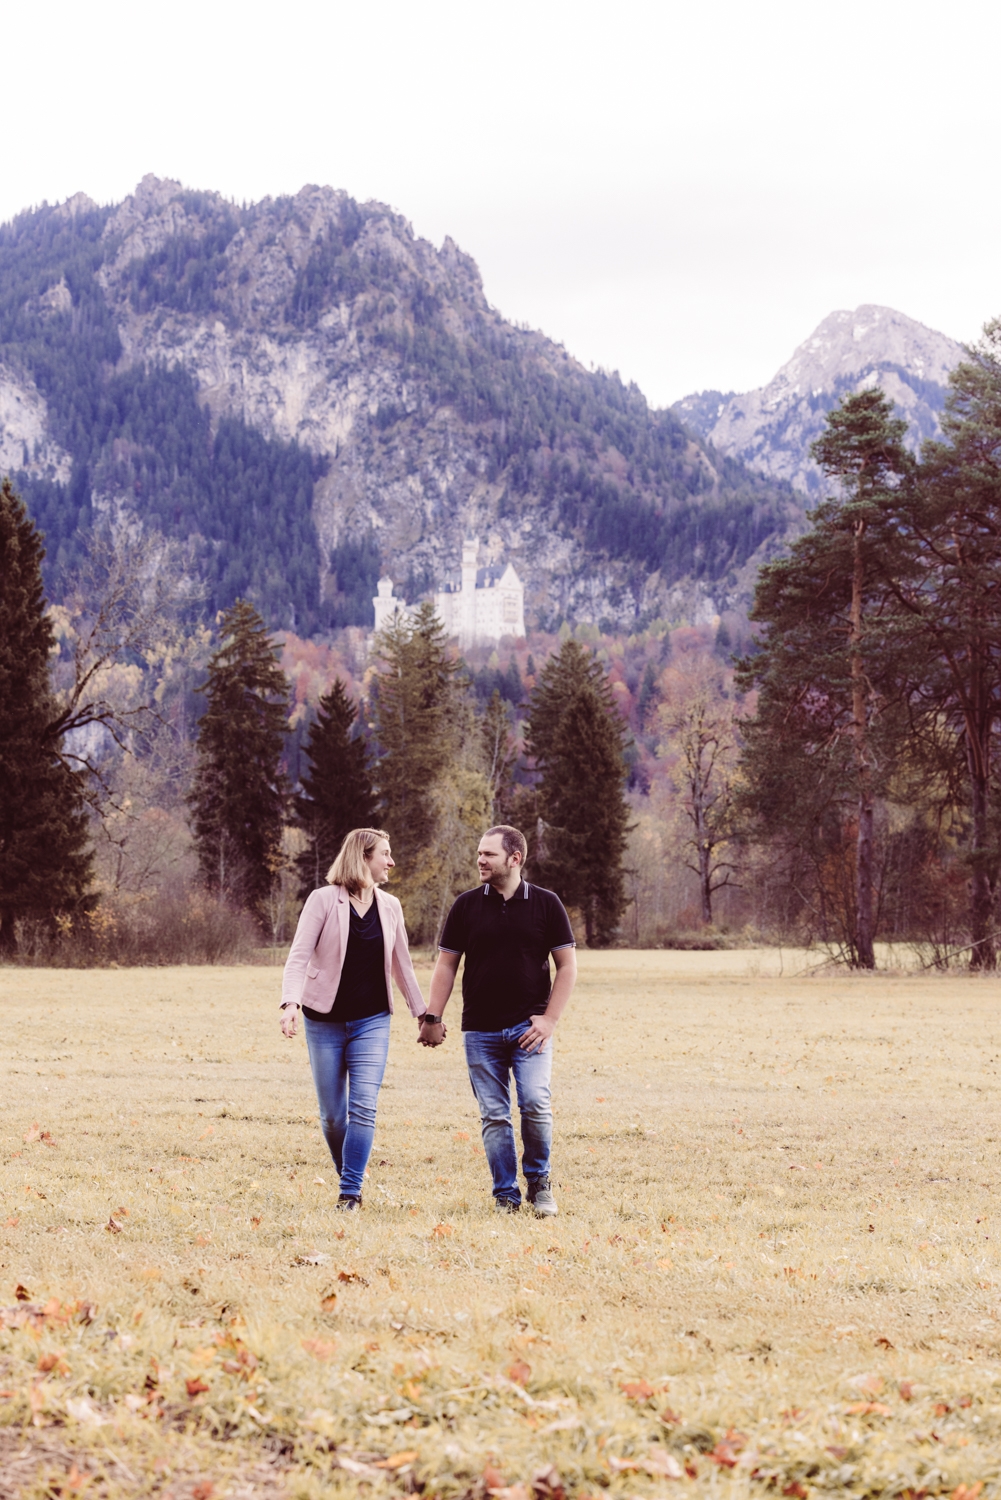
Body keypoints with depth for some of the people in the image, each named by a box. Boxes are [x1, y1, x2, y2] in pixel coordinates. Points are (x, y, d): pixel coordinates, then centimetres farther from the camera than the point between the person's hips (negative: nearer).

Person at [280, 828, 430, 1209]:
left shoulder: (390, 906, 6)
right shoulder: (324, 900, -6)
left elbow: (401, 964, 16)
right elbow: (299, 956, -12)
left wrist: (423, 1013, 17)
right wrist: (291, 1002, -27)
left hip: (372, 1021, 2)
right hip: (325, 1021, -2)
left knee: (363, 1108, -10)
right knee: (332, 1115, 4)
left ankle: (351, 1192, -6)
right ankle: (349, 1176, 26)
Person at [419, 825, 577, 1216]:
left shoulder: (546, 904, 2)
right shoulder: (466, 905, 6)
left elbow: (567, 966, 4)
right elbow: (446, 965, 9)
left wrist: (550, 1019, -5)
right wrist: (432, 1018, 1)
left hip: (529, 1026, -2)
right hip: (480, 1032, 2)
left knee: (535, 1104, -14)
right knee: (494, 1116, 2)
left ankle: (539, 1182, 7)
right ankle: (505, 1195, 12)